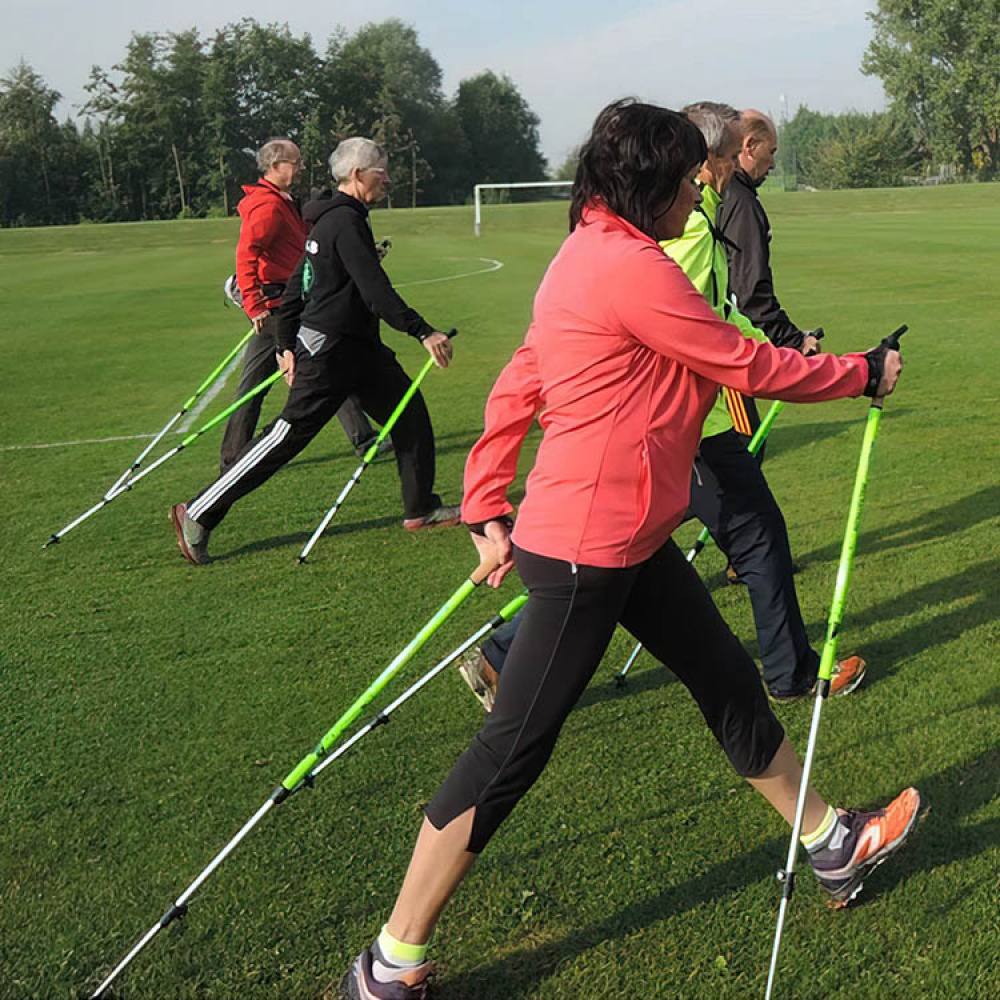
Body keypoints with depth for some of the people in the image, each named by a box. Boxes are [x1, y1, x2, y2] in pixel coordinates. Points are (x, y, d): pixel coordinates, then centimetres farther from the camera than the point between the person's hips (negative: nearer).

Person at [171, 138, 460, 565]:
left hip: (358, 347, 11)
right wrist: (423, 332, -24)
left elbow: (296, 285, 18)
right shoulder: (346, 221, -16)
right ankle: (198, 516, 0)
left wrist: (286, 345, 20)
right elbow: (376, 292, -24)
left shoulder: (330, 220, 16)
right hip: (330, 349, -11)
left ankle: (421, 508, 20)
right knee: (288, 434, -7)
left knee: (410, 412, 9)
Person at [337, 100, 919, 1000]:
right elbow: (749, 367, -12)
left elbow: (516, 387, 12)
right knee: (515, 747, -3)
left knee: (730, 682, 20)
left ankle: (830, 845, 39)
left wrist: (490, 510, 14)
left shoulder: (586, 255, 12)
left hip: (629, 541, 11)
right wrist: (863, 374, 3)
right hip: (586, 547, -11)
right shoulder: (631, 266, -18)